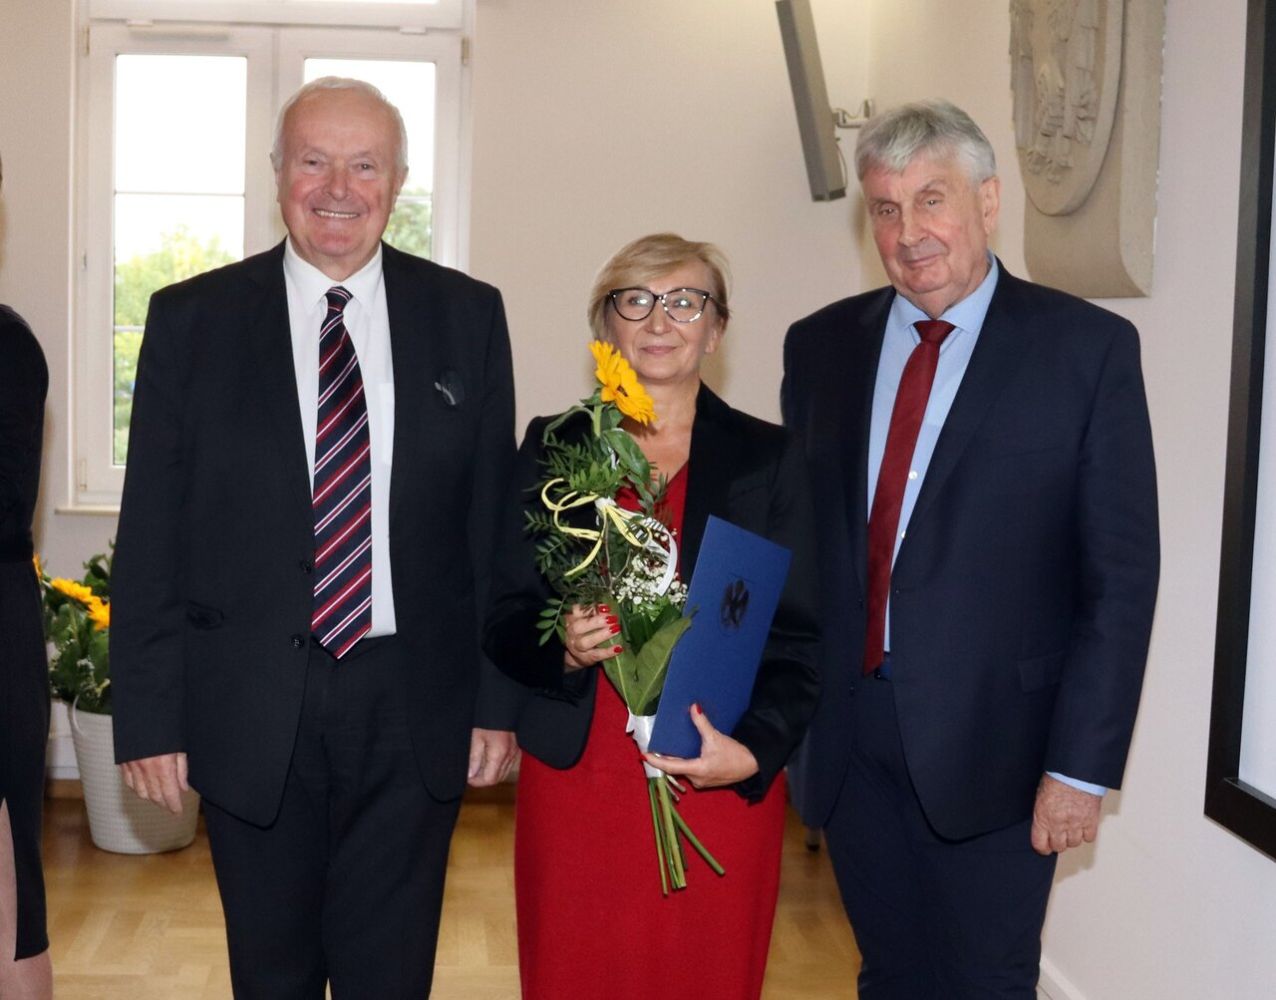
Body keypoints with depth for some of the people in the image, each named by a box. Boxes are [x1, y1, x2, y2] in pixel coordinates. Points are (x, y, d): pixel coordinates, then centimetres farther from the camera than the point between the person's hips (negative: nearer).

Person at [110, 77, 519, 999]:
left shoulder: (467, 316, 2)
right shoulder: (192, 319, 0)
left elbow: (495, 522, 3)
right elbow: (152, 534, 0)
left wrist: (500, 700, 1)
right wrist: (151, 716, -3)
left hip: (415, 714, 1)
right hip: (251, 715, 0)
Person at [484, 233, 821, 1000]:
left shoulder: (768, 458, 4)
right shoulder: (554, 447, 6)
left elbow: (798, 636, 2)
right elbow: (505, 616, 6)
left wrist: (754, 750, -13)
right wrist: (563, 648, -15)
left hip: (726, 787, 0)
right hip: (574, 781, 1)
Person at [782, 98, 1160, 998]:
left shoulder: (1088, 348, -6)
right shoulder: (822, 345, 6)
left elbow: (1121, 574, -7)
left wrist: (1083, 763, -10)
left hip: (992, 735, -3)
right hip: (847, 734, 4)